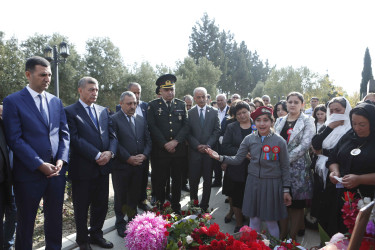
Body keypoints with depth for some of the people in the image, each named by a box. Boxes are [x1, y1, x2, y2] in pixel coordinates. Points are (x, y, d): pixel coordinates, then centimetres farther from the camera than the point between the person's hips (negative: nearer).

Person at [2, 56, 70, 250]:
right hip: (29, 173, -4)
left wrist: (61, 159, -6)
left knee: (55, 218, 16)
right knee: (26, 221, 12)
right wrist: (40, 165, -16)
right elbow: (15, 139, -11)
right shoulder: (13, 101, -5)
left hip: (56, 170, 4)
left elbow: (64, 133, 9)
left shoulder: (56, 101, 9)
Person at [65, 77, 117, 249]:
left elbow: (112, 135, 8)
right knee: (81, 207, 11)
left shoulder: (103, 111, 11)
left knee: (101, 205, 16)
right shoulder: (70, 112, -6)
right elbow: (75, 139, -15)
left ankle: (96, 235, 35)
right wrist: (97, 155, -19)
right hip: (82, 168, -5)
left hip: (103, 167, 5)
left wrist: (110, 152, -11)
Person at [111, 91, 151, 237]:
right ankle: (120, 223, 28)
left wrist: (144, 155, -7)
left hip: (139, 165, 4)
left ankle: (132, 220, 33)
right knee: (121, 196, 11)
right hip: (121, 165, -4)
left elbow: (148, 140, 10)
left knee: (135, 195, 15)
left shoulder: (141, 120, 10)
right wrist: (129, 158, -16)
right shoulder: (114, 119, -6)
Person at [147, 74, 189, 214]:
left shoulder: (181, 105, 9)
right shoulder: (153, 105, 2)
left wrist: (175, 142, -10)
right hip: (161, 150, -2)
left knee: (177, 180, 11)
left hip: (178, 149, 2)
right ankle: (160, 206, 19)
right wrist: (165, 144, -11)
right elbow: (152, 127, -5)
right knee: (161, 180, 4)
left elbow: (186, 126, 3)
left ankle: (176, 206, 25)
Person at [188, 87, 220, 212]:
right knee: (193, 179, 5)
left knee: (208, 180, 8)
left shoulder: (214, 112, 4)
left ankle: (204, 205, 21)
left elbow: (217, 131, 1)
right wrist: (198, 146, -12)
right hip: (195, 151, -1)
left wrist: (208, 145, -11)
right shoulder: (189, 113, 2)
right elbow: (188, 133, -1)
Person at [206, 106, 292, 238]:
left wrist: (286, 190, 1)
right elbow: (237, 159, 2)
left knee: (271, 221, 7)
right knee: (254, 219, 13)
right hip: (253, 182, 2)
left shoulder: (279, 141, -6)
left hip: (272, 184, -2)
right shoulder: (249, 139, -1)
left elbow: (285, 168, 0)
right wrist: (220, 157, -13)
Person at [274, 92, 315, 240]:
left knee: (296, 204, 4)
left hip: (297, 167, -4)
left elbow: (305, 145, -13)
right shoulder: (280, 121, 13)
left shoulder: (307, 121, -2)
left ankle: (292, 236, 18)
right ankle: (282, 234, 24)